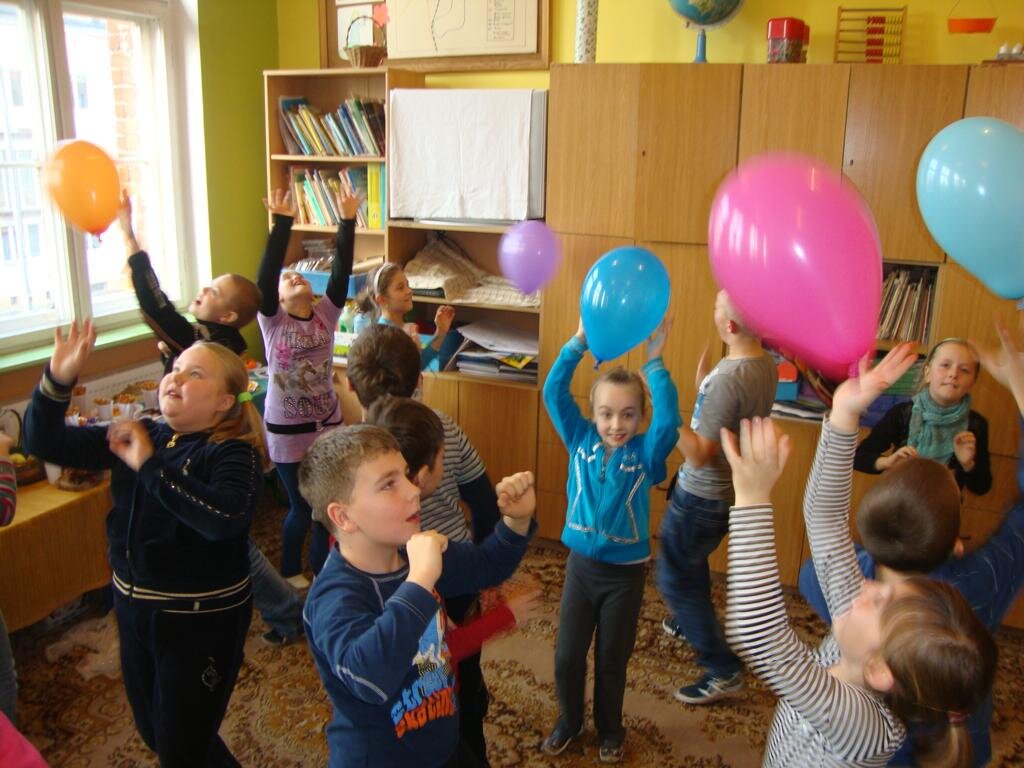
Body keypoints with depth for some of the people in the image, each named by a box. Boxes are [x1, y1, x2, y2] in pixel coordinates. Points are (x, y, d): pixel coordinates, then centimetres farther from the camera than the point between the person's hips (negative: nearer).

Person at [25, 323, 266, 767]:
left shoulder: (234, 452, -19)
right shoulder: (139, 434, 0)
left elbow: (226, 517, -38)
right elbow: (46, 443, -2)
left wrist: (149, 465, -33)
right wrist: (57, 380, -18)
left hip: (201, 616, -7)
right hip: (132, 604, 7)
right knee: (152, 731, 25)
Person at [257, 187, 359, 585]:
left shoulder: (326, 313, 0)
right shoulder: (272, 320, -9)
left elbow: (341, 271, -10)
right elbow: (266, 272, -22)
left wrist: (347, 222, -19)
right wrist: (282, 224, -30)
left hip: (327, 423, 3)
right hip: (287, 427, -3)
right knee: (301, 507, 7)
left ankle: (320, 569, 34)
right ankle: (290, 570, 33)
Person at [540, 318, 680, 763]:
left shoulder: (645, 454, -13)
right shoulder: (580, 441, -7)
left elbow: (668, 421, -32)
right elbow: (554, 394, -15)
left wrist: (654, 362, -34)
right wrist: (579, 342, -24)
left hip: (626, 572, -2)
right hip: (581, 564, 2)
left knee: (612, 660, 15)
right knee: (567, 656, 13)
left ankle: (610, 731, 40)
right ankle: (569, 721, 40)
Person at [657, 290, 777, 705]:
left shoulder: (729, 377, -31)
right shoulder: (765, 364, -3)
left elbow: (699, 454, -28)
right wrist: (703, 388, 8)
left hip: (703, 496, -9)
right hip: (730, 490, 9)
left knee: (675, 578, 6)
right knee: (691, 562, 30)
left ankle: (723, 670, 13)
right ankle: (692, 621, 53)